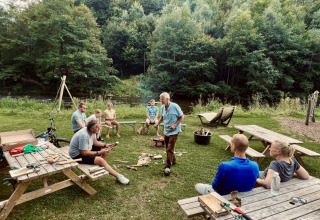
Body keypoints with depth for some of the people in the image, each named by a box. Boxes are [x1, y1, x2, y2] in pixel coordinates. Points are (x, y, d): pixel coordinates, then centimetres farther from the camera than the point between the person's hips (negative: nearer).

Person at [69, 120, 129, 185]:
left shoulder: (92, 131, -7)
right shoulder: (84, 135, -33)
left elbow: (95, 142, 8)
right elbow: (84, 153, -29)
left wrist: (105, 145, -8)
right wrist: (99, 152, -22)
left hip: (86, 149, 9)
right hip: (77, 155, -9)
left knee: (107, 150, 3)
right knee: (100, 160, -28)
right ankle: (118, 176, -18)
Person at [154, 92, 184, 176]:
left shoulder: (175, 106, -19)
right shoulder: (162, 107, -1)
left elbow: (182, 116, -11)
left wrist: (175, 125, -21)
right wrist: (158, 123, -2)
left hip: (174, 131, -7)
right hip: (166, 130, 7)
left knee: (170, 149, -7)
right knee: (167, 148, 17)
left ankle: (167, 167, 4)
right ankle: (173, 161, 40)